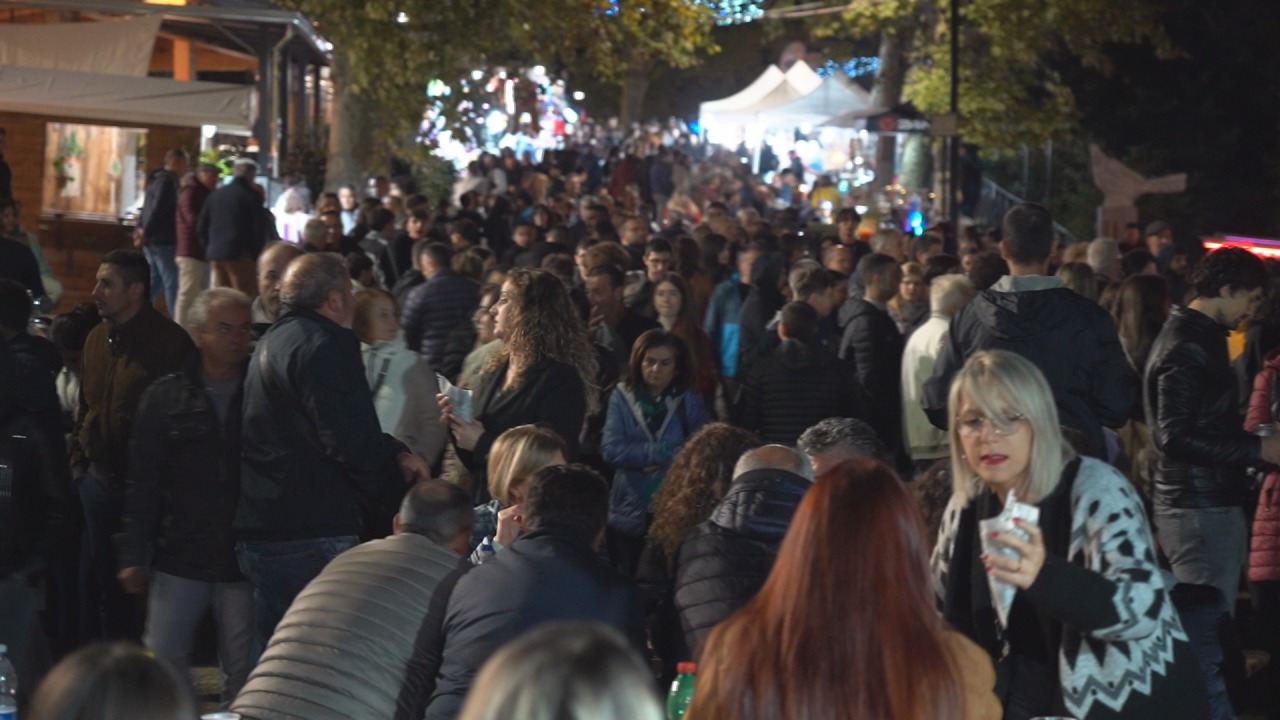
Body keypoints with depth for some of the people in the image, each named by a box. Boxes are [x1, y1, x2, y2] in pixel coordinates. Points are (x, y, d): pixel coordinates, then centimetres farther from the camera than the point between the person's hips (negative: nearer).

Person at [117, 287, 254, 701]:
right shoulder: (164, 398, 3)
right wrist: (134, 555, -2)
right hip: (178, 559, 0)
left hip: (242, 558, 0)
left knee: (242, 670, 5)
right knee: (163, 665, 1)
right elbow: (144, 484, 2)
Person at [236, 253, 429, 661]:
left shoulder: (274, 343, 21)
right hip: (312, 535, -10)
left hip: (260, 532, 10)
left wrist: (395, 454, 10)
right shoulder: (322, 347, -13)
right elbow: (352, 442, -19)